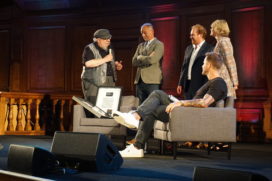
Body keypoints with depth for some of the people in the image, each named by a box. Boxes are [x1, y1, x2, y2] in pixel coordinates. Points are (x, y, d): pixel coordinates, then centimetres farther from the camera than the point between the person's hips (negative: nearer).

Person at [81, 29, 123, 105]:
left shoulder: (109, 49, 19)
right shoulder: (89, 49, -5)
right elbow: (88, 63, -20)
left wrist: (116, 65, 8)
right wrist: (105, 59, -19)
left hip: (109, 81, 7)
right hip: (94, 82, -7)